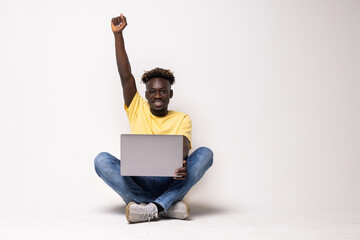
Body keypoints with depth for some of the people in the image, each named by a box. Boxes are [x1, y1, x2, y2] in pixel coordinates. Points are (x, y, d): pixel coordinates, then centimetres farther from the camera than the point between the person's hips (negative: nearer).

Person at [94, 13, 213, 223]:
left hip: (170, 181, -1)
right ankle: (168, 206, -33)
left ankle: (154, 207, -36)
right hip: (137, 181, 1)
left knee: (205, 153, -24)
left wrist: (182, 165, -32)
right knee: (102, 160, -24)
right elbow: (125, 75, 3)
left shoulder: (182, 118, 11)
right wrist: (118, 34, -2)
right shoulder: (137, 110, 14)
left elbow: (184, 145, -8)